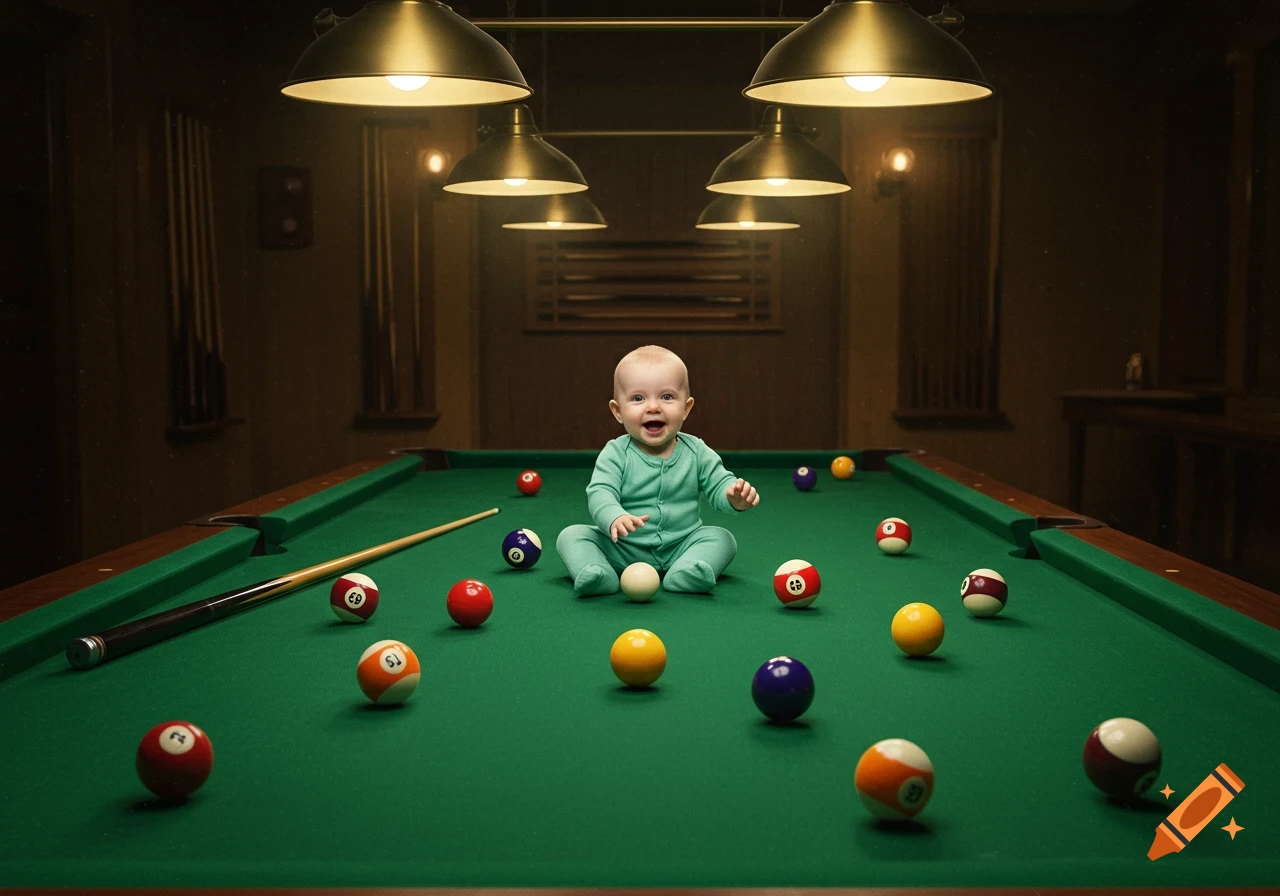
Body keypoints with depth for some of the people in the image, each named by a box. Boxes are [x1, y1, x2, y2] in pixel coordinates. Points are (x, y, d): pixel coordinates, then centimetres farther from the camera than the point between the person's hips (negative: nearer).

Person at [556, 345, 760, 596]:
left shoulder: (696, 451, -2)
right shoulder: (616, 454, -9)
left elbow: (718, 484, 0)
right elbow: (600, 493, -19)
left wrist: (735, 497, -26)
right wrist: (614, 518, -42)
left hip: (679, 546, 2)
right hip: (622, 551, -2)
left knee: (722, 538, -17)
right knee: (571, 536, -16)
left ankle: (685, 572, -40)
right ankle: (594, 572, -41)